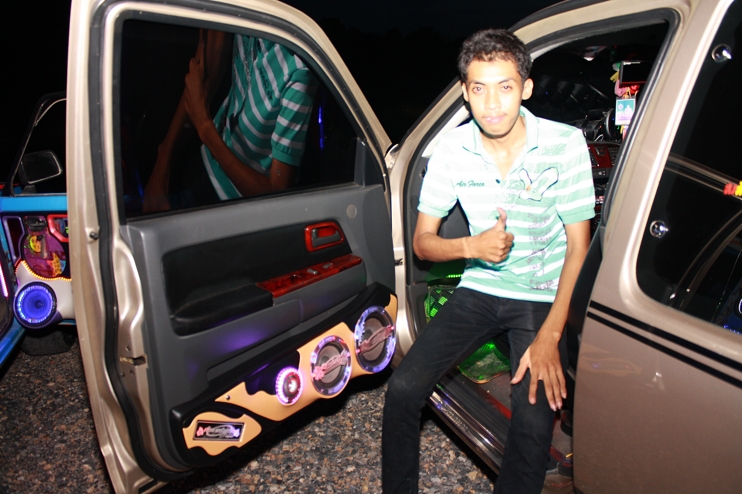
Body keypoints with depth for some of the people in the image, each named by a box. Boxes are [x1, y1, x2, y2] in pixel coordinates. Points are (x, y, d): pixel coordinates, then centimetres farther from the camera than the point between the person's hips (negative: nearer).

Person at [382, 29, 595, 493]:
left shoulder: (565, 144, -12)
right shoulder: (452, 150, -6)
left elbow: (579, 248, -10)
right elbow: (423, 241, 0)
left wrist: (548, 338, -19)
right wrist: (472, 246, -23)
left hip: (542, 297, -2)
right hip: (479, 290, 2)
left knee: (534, 422, -24)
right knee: (403, 389, -14)